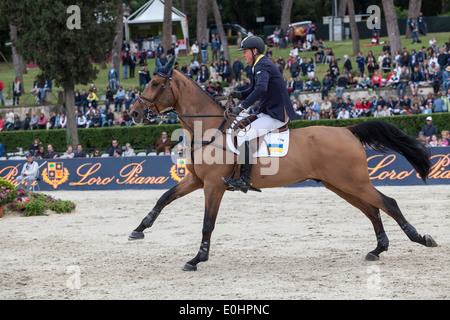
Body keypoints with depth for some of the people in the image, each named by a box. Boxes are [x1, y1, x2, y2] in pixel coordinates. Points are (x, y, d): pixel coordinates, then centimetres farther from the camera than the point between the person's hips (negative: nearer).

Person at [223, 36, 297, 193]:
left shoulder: (263, 66, -15)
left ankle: (244, 179, -25)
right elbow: (254, 90, 24)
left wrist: (242, 105, -36)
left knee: (244, 135, -23)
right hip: (268, 113, 11)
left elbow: (261, 89, -33)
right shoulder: (261, 65, 18)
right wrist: (239, 94, 4)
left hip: (276, 115, -11)